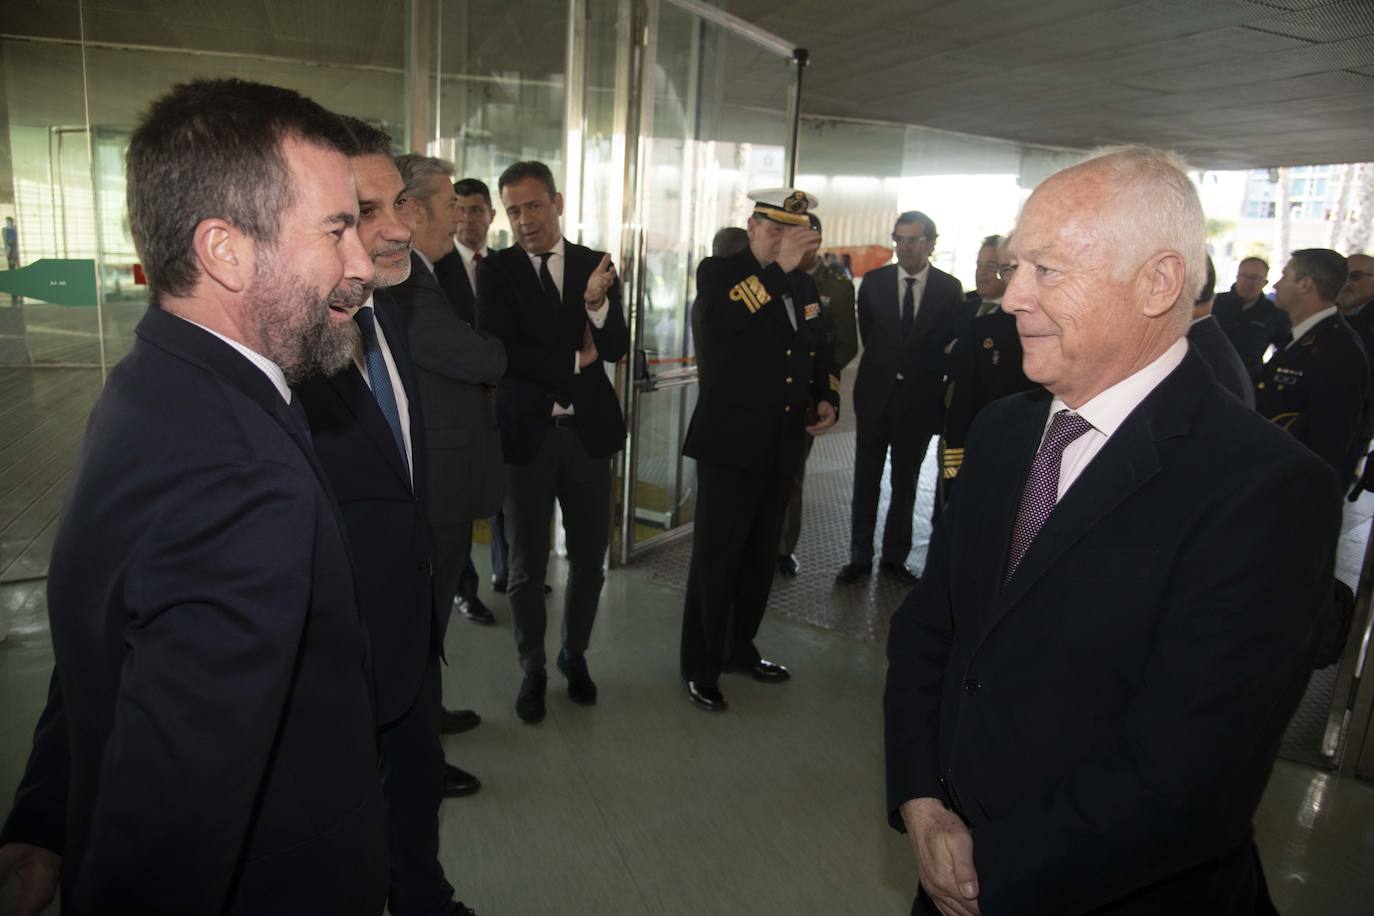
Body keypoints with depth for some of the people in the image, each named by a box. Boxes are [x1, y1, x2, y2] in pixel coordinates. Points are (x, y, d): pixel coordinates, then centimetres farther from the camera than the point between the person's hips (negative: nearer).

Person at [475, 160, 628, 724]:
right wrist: (576, 361, -10)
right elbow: (500, 353, -13)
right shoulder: (496, 271, -3)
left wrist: (596, 302, -23)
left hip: (587, 433, 2)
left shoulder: (596, 266, 3)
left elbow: (617, 349, -5)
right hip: (527, 436, -2)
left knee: (589, 560, 13)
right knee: (527, 568, 8)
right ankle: (532, 670, 29)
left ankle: (575, 655, 36)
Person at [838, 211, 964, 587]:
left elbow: (953, 342, 6)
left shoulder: (950, 288, -2)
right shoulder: (873, 282, 0)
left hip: (919, 397, 0)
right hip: (875, 393, 1)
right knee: (866, 480, 6)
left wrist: (928, 372, 5)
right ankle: (860, 557, 16)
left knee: (905, 483, 10)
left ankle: (895, 557, 22)